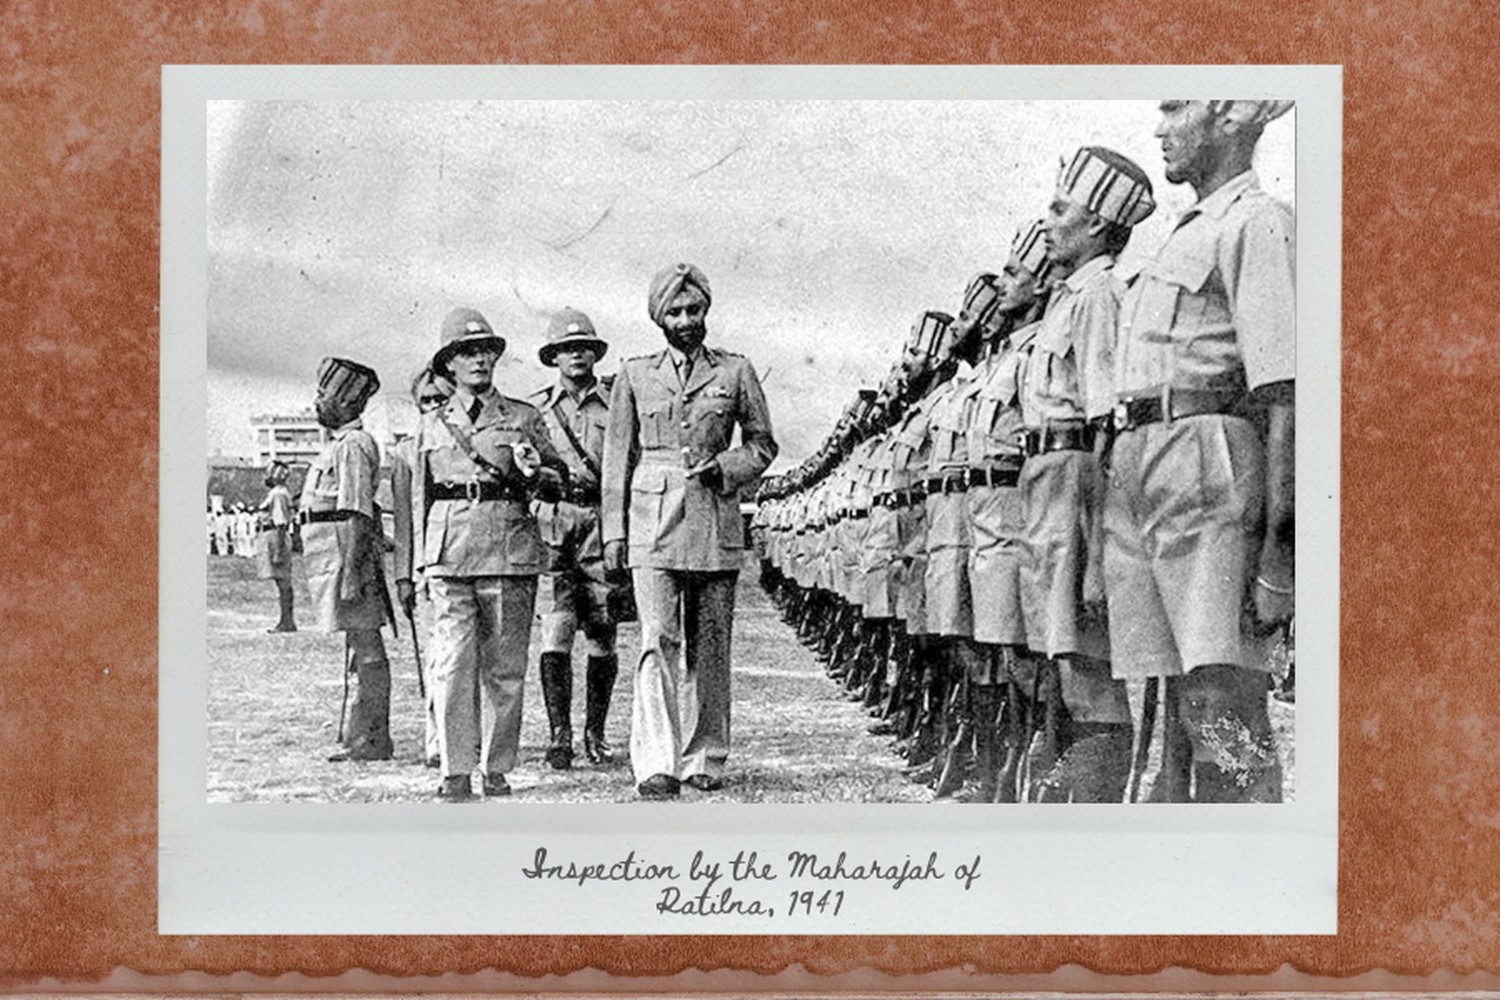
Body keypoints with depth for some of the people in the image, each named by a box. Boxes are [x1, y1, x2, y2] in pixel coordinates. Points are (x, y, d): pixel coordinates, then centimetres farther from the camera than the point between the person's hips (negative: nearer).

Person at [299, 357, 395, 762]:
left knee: (364, 650, -7)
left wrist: (351, 573, -23)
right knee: (361, 649, 12)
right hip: (335, 557, 11)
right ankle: (362, 738, 18)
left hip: (347, 556, -11)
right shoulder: (340, 445, 20)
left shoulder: (353, 446, -12)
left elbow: (357, 515, -19)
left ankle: (368, 741, -6)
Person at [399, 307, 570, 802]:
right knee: (453, 664, -7)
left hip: (510, 551, 0)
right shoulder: (430, 425, 14)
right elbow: (418, 497, 17)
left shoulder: (524, 418, 10)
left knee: (506, 668, 3)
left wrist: (534, 472, -9)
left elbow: (559, 477, 13)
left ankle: (498, 769, 12)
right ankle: (456, 772, -3)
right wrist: (421, 562, 13)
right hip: (450, 552, 0)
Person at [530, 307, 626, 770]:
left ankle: (595, 734, 16)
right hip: (551, 523, 0)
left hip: (603, 524, 0)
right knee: (555, 633, -10)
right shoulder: (536, 408, 11)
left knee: (602, 639, 3)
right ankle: (559, 736, -7)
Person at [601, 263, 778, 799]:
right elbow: (617, 457, 11)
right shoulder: (635, 375, 9)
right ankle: (656, 764, -13)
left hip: (716, 520, 1)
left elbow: (762, 445, 14)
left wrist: (723, 466, -5)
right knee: (659, 639, -11)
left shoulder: (735, 372, 8)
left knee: (710, 645, 5)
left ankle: (705, 758, 16)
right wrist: (613, 530, 6)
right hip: (653, 519, -1)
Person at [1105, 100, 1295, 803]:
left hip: (1204, 460, -9)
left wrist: (1279, 548, -20)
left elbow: (1282, 395, -13)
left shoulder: (1256, 224, -3)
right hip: (1133, 472, 9)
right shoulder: (1185, 237, 26)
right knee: (1176, 698, 9)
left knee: (1221, 700, -14)